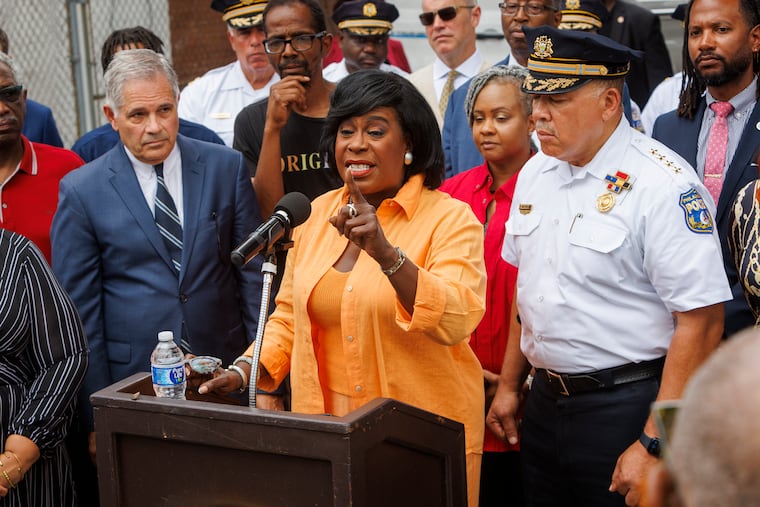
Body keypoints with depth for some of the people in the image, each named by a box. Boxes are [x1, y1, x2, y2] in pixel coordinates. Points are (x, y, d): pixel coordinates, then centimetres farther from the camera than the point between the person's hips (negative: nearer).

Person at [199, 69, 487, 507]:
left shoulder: (451, 219, -10)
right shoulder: (318, 214, 6)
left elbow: (456, 322, -24)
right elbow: (291, 315, 14)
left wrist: (385, 253, -34)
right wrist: (244, 371, -2)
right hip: (327, 430, 4)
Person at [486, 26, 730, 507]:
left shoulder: (664, 186, -17)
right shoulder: (535, 173, 7)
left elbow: (701, 322, -20)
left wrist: (654, 445, -21)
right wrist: (509, 386, 17)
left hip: (628, 410, -7)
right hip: (543, 404, 7)